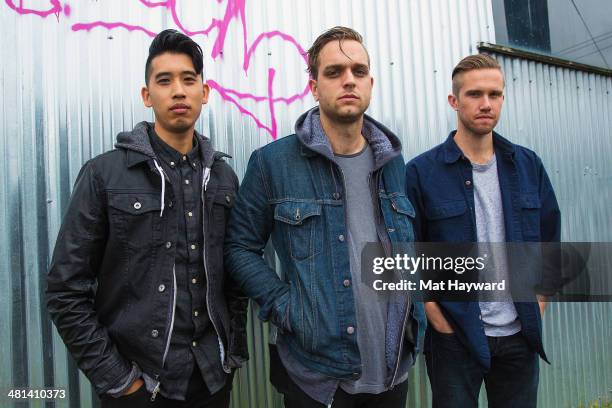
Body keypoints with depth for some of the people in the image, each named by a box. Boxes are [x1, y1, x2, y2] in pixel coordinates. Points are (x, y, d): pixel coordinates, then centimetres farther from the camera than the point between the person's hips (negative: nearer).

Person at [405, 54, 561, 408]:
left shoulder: (528, 165, 4)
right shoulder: (421, 172, -8)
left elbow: (550, 236, 11)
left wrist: (539, 304, 6)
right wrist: (435, 315, -9)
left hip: (520, 335, 4)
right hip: (455, 335, -3)